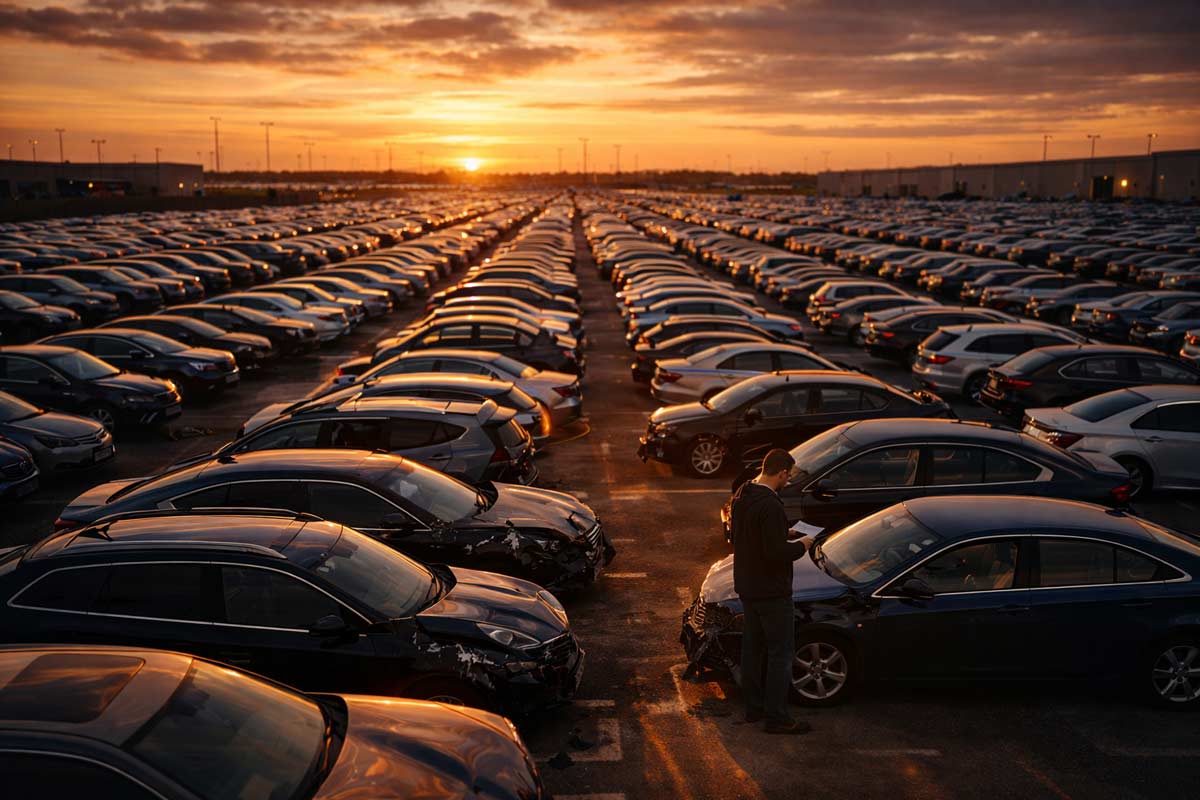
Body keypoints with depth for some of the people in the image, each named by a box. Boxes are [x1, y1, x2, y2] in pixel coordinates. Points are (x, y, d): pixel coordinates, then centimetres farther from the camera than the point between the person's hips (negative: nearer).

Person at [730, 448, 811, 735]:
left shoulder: (742, 496, 4)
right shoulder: (770, 506, -26)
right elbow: (776, 552, -28)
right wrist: (800, 546, -9)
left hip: (746, 587, 9)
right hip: (772, 591, -9)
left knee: (753, 648, 18)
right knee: (781, 653, 1)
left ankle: (754, 707, 28)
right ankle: (776, 717, 5)